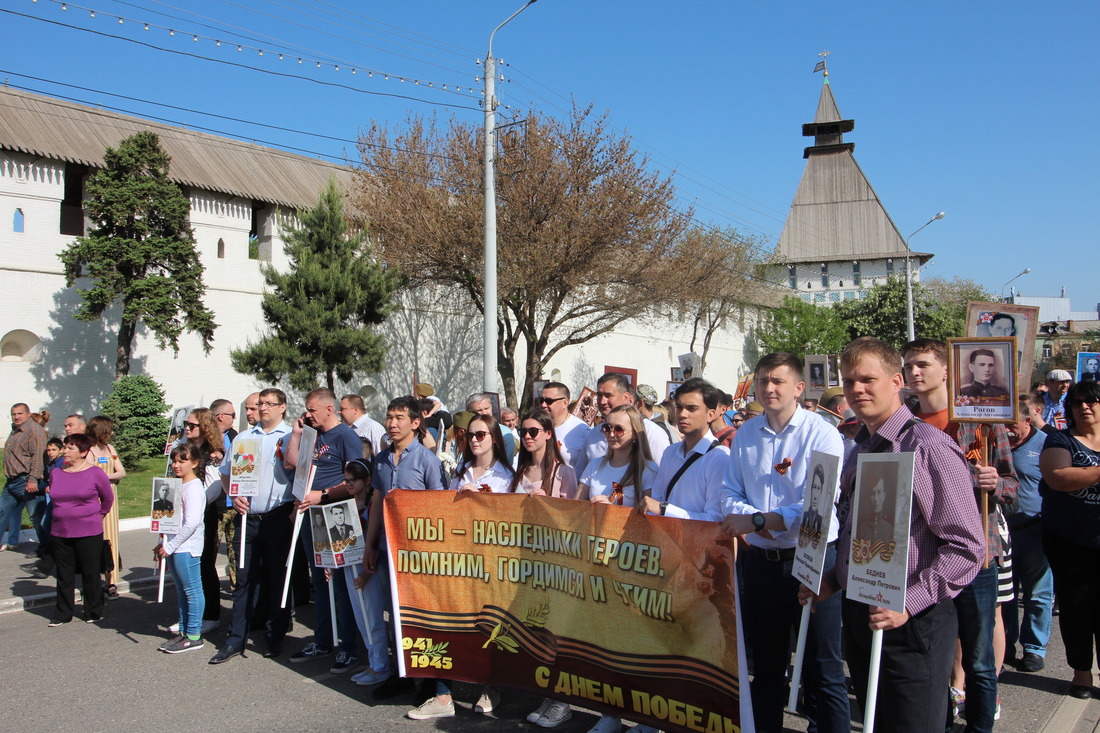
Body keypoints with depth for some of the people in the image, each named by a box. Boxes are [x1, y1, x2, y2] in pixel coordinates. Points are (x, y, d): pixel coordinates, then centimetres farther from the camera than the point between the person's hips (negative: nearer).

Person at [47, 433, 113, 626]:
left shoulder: (95, 473, -7)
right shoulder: (56, 473, 5)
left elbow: (108, 498, 5)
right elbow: (53, 498, 20)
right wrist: (64, 515, 16)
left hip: (89, 533, -4)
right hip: (61, 533, 4)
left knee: (91, 574, 5)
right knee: (64, 575, 10)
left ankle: (94, 612, 19)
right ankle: (63, 613, 22)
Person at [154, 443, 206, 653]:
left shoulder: (194, 487, -14)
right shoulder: (177, 485, 15)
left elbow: (191, 522, -21)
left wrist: (170, 546, -17)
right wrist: (163, 545, 13)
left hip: (187, 548, -9)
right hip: (173, 547, 10)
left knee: (192, 590, -2)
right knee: (181, 590, 15)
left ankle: (194, 635, 5)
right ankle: (184, 632, 24)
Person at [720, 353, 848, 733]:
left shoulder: (822, 435, -11)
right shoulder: (745, 434, 6)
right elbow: (730, 494, 5)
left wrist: (757, 520, -20)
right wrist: (755, 520, -15)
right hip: (760, 562, 5)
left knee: (822, 668, 5)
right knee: (765, 663, 19)